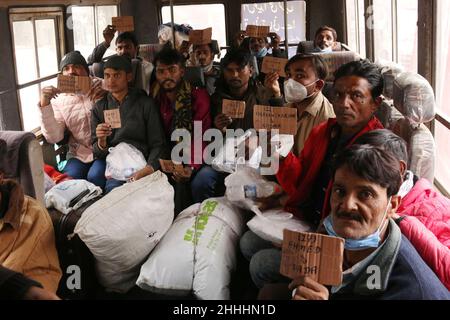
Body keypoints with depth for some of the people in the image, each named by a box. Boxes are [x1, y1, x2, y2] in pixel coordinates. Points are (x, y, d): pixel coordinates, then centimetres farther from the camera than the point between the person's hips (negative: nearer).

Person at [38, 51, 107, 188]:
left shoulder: (101, 87, 3)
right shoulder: (58, 101, 6)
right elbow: (53, 138, -5)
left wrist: (107, 93, -20)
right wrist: (44, 104, -16)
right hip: (79, 154, 2)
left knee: (95, 177, -27)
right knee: (70, 178, -24)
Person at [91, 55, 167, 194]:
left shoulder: (145, 103, 6)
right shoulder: (99, 108, 14)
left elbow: (158, 145, 1)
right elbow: (97, 153, 13)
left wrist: (148, 169, -18)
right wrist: (101, 142, -11)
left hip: (142, 165, -1)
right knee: (113, 187, -31)